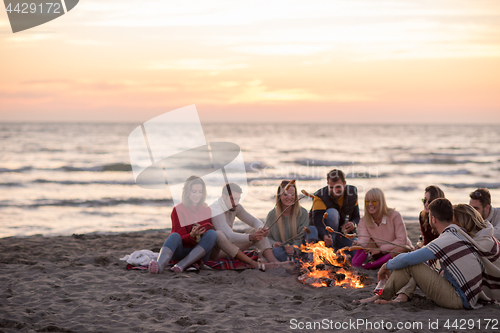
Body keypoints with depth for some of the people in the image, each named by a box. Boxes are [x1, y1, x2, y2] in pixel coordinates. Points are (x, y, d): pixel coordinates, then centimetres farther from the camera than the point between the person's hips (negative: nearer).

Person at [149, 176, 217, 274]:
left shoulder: (206, 210, 8)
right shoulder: (178, 210, -3)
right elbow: (182, 238, -9)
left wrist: (199, 230, -20)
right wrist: (192, 235, -32)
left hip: (199, 253, 2)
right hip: (181, 251, -2)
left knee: (212, 233, -26)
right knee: (175, 236, -33)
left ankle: (182, 265, -39)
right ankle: (159, 265, -63)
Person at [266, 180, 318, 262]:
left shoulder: (302, 213, 0)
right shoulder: (272, 215, 2)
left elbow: (301, 237, -5)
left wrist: (294, 248, -27)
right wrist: (273, 243, -17)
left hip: (298, 250, 1)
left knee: (312, 229, -23)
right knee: (276, 251, -37)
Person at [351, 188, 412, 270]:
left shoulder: (394, 216, -18)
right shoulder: (364, 221, -7)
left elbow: (401, 241, -22)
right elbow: (363, 239, -24)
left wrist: (380, 249, -24)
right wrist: (359, 244, -48)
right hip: (381, 254, 3)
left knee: (404, 248, -37)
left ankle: (373, 265, -32)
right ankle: (355, 264, -36)